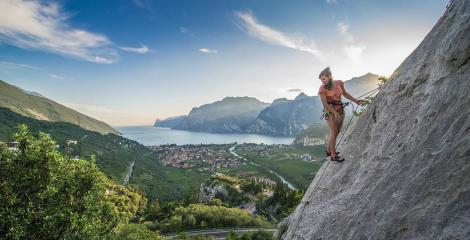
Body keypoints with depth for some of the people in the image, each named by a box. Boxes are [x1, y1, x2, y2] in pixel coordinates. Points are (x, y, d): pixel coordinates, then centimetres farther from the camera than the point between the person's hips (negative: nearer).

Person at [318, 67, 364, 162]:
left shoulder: (339, 83, -2)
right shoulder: (322, 89, -14)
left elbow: (345, 94, 14)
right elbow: (325, 104, -16)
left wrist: (356, 101, 11)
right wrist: (335, 112, -25)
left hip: (340, 109, 5)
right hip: (330, 111, -5)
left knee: (336, 132, 12)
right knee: (333, 132, -6)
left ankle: (329, 150, 27)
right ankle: (333, 156, 1)